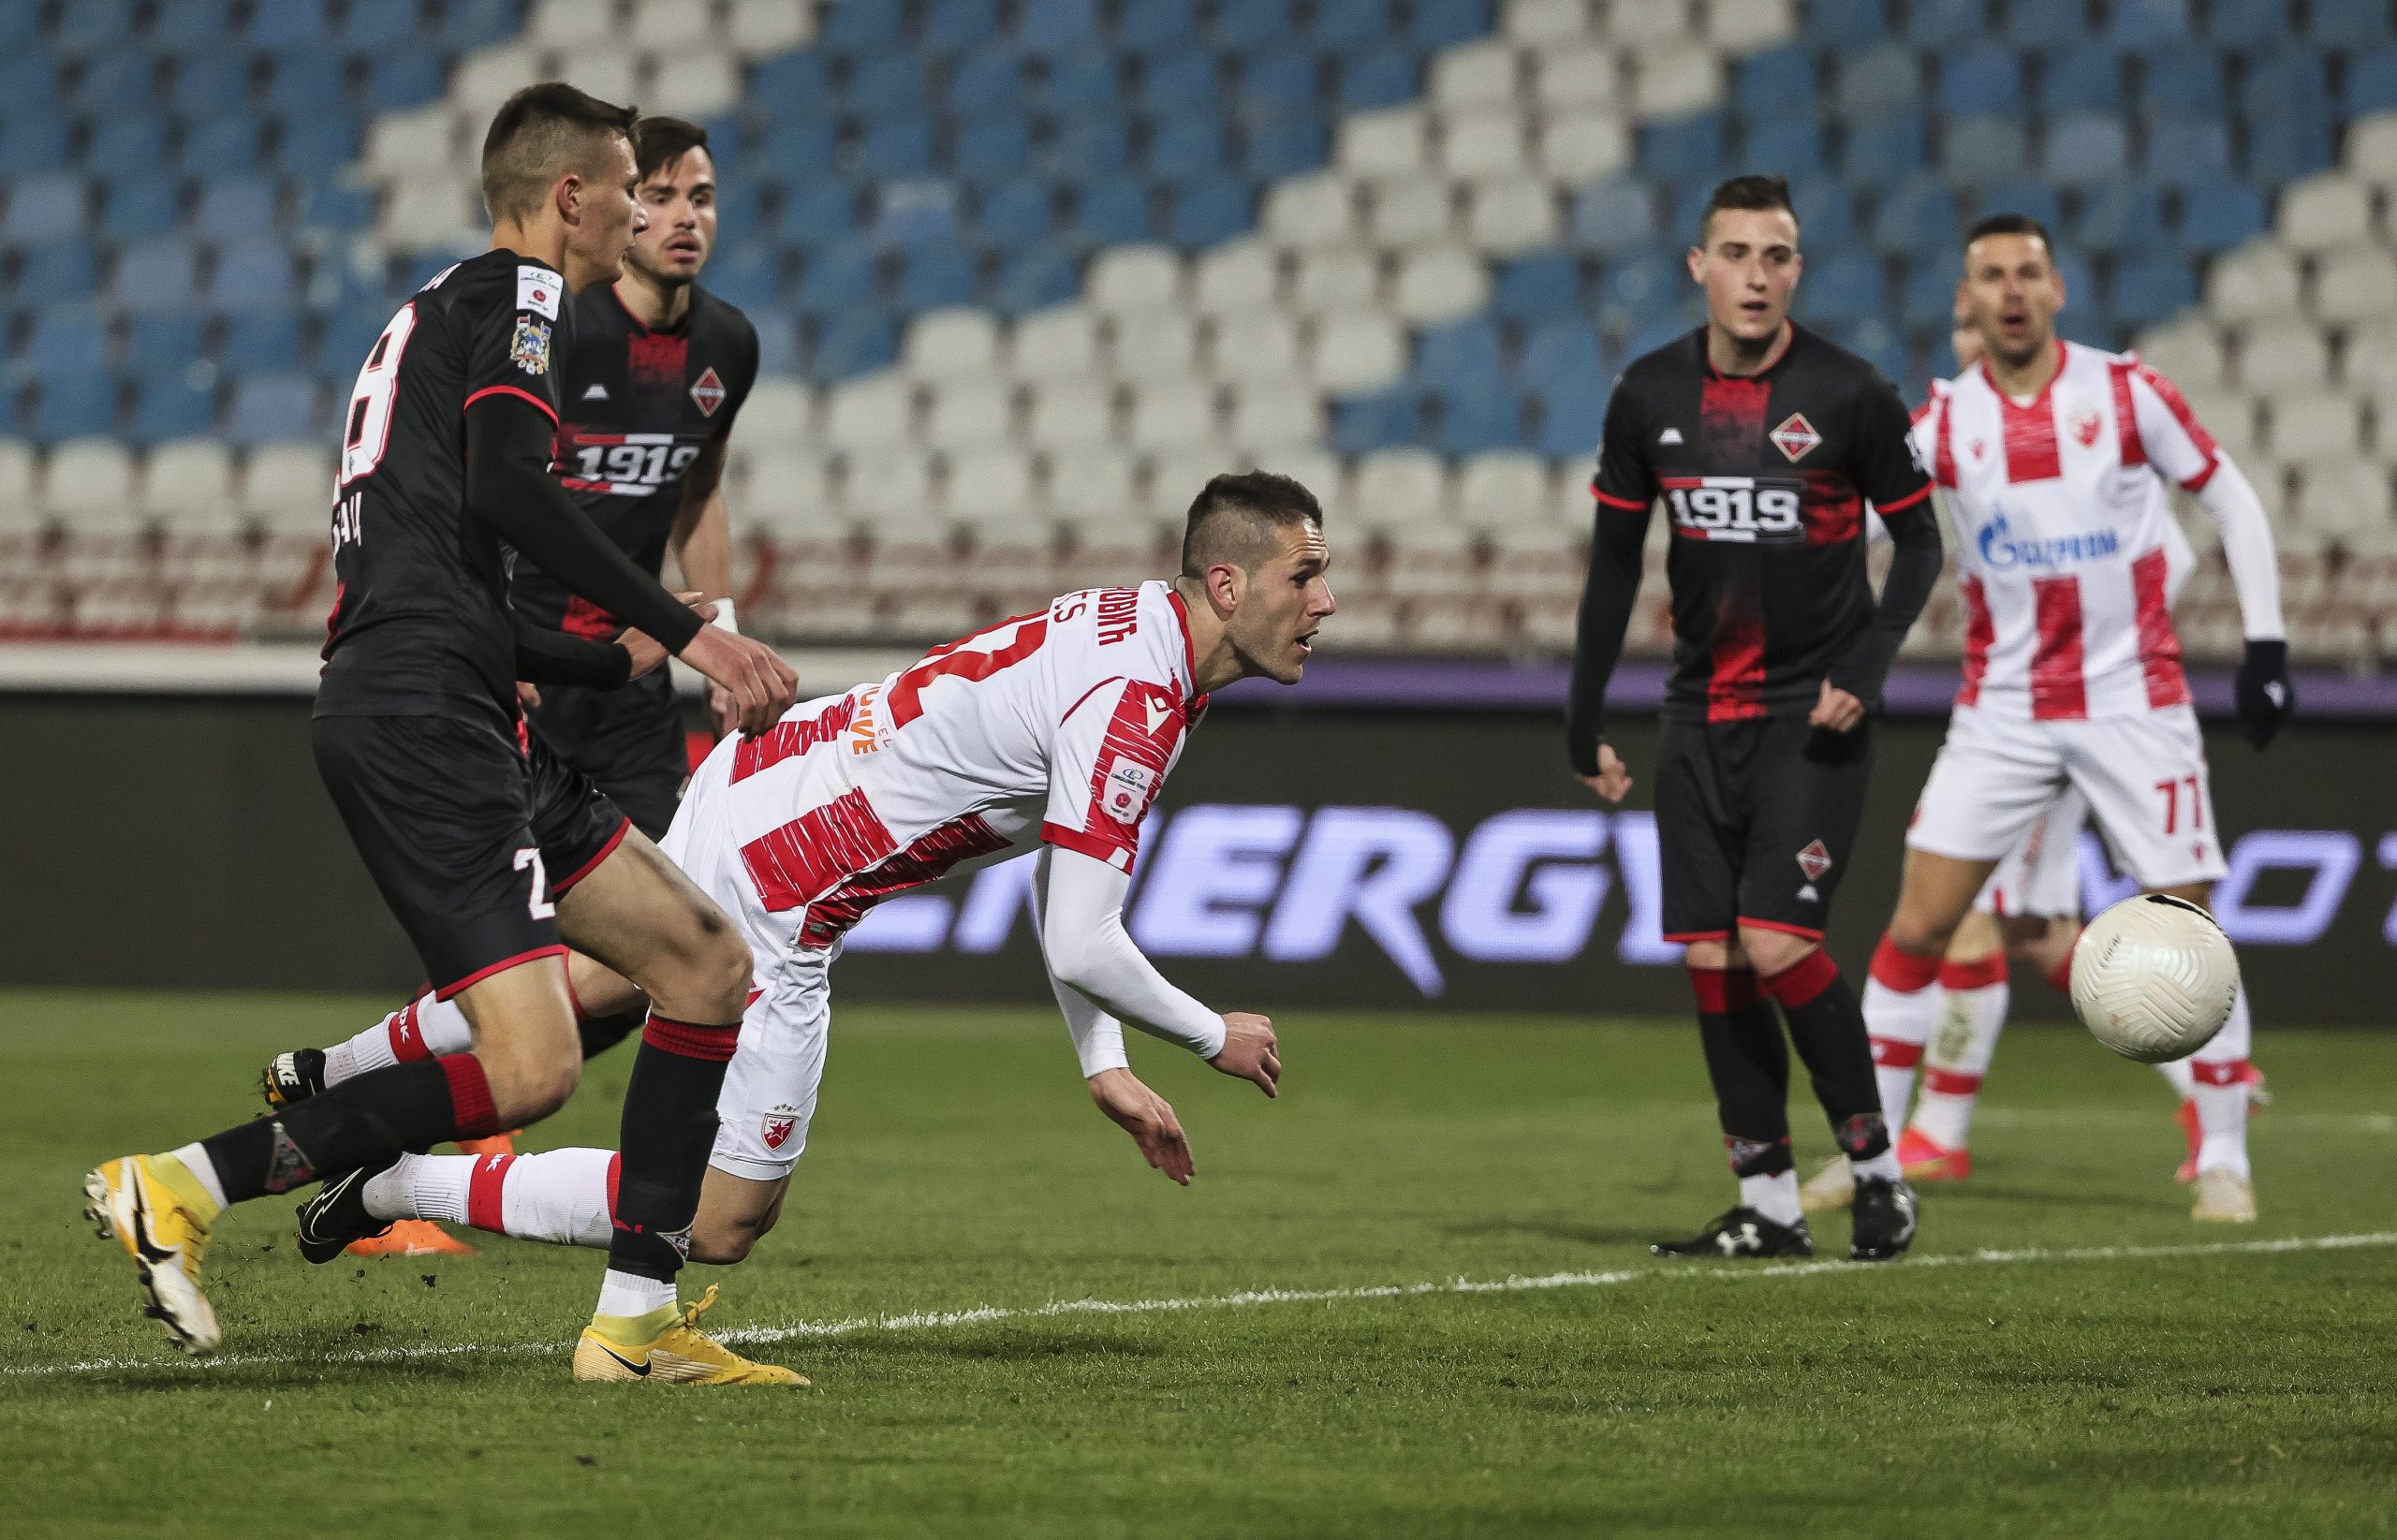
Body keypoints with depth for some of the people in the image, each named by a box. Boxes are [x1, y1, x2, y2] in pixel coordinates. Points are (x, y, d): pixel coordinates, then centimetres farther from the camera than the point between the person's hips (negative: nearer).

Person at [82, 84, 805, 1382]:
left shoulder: (443, 313, 28)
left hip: (450, 728, 11)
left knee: (708, 967, 9)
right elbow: (506, 488, -20)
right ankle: (177, 1186, -13)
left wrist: (627, 663, 40)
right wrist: (685, 631, -19)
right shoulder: (511, 292, -2)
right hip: (420, 724, -11)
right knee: (529, 1072, -19)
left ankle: (638, 1315, 8)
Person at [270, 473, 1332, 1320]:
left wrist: (1107, 1067, 13)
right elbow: (1080, 947, -27)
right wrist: (1214, 1038, -10)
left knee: (584, 984, 35)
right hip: (773, 896, -10)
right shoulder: (1132, 708, -26)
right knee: (725, 1223, 0)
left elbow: (1064, 885, 15)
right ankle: (406, 1185, 5)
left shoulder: (1137, 627, 5)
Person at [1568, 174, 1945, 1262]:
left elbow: (1918, 540, 1)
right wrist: (1585, 720, 10)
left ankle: (1876, 1166, 2)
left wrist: (1866, 665, -13)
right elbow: (1615, 558, 11)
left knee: (1776, 945, -15)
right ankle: (1769, 1205, 7)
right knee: (1710, 957, 0)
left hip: (1812, 717, -4)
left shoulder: (1851, 396, -8)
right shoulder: (1649, 395, 2)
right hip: (1701, 712, 4)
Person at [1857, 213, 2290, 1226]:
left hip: (2134, 703, -2)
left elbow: (2231, 500, 2)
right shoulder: (1946, 420, -1)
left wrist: (2266, 647, -2)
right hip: (2003, 712, 2)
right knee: (1918, 923, -4)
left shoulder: (2127, 392, -5)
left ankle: (2224, 1160, 6)